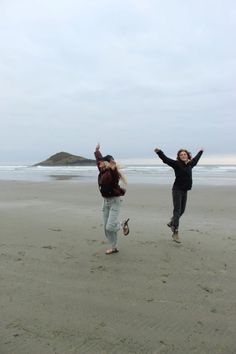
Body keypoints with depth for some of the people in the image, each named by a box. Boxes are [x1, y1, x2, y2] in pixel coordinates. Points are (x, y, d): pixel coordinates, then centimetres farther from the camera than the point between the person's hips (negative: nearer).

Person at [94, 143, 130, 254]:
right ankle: (114, 247, 23)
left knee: (110, 226, -14)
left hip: (115, 201, -8)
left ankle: (123, 224, 18)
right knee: (106, 227, 9)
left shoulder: (112, 172, -17)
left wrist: (114, 168, -58)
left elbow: (115, 177, -41)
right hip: (106, 201, 8)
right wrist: (97, 151, 35)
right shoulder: (102, 171, 6)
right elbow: (99, 159, 23)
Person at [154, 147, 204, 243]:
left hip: (185, 191, 7)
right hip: (177, 190, -7)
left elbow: (195, 159, 32)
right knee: (177, 211, -8)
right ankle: (175, 233, -3)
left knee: (182, 210, 14)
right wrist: (159, 152, -36)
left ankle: (171, 223, 38)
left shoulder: (190, 164, 11)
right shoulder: (176, 164, -8)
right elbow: (166, 159, -20)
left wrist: (200, 152, 49)